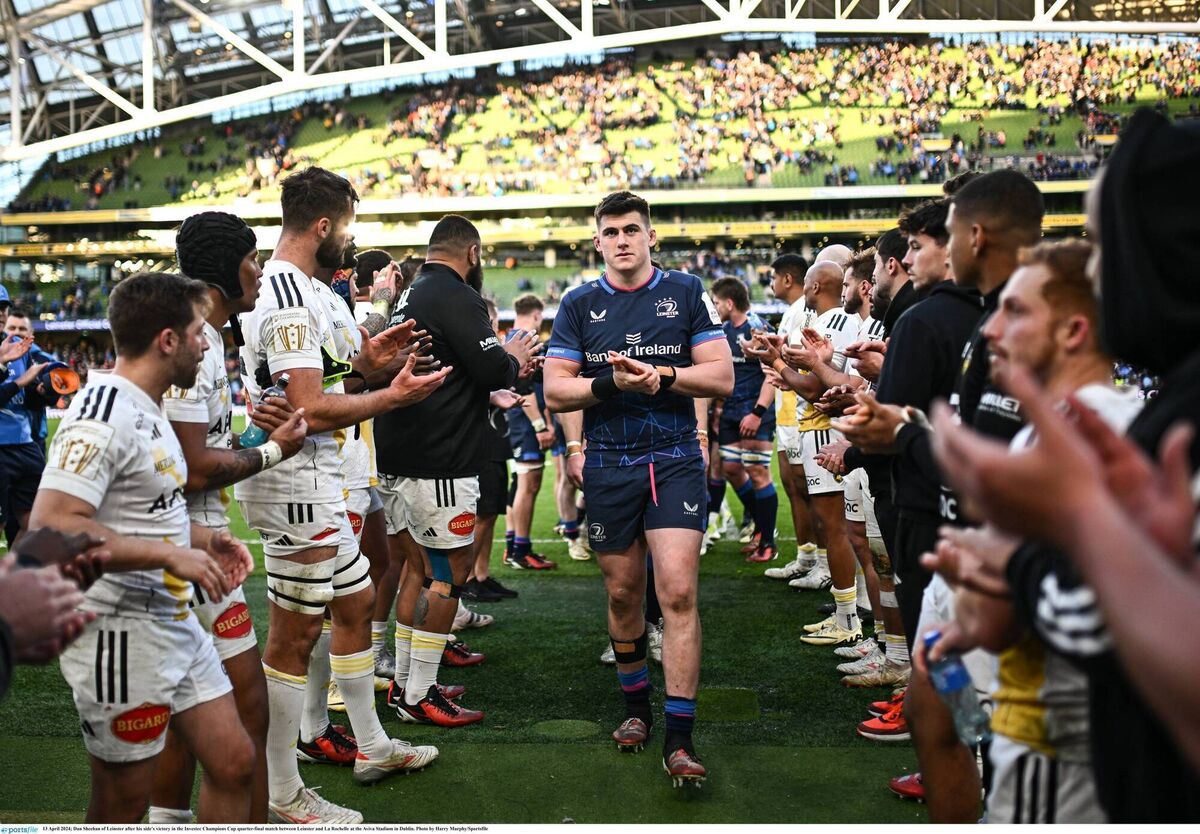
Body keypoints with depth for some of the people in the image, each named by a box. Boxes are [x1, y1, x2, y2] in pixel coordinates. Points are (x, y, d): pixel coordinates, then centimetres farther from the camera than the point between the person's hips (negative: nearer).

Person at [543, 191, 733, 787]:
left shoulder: (686, 293, 3)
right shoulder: (579, 304, 7)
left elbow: (721, 377, -2)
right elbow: (554, 390, 2)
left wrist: (659, 375, -17)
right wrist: (611, 383, -15)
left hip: (675, 460, -2)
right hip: (608, 465, 2)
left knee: (678, 592, -11)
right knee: (623, 594, 11)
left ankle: (679, 739, -7)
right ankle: (636, 708, 31)